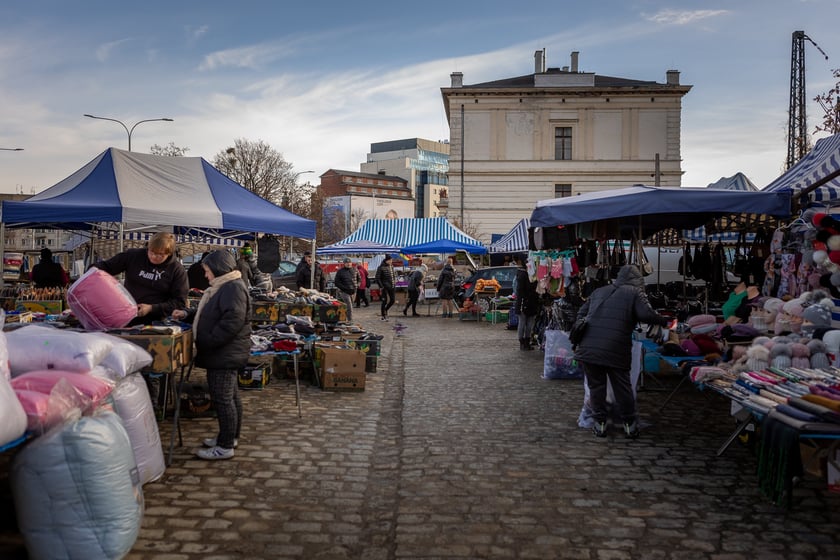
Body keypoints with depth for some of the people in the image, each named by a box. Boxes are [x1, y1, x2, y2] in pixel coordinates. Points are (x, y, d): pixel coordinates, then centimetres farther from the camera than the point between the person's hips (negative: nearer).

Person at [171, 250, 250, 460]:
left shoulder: (233, 287, -18)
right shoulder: (222, 287, 18)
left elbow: (233, 320, -27)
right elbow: (209, 315, 27)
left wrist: (208, 342, -22)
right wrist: (186, 314, 13)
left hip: (225, 354, -11)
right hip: (225, 354, 11)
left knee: (222, 398, -6)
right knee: (230, 396, 18)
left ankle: (225, 446, 1)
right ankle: (230, 436, 30)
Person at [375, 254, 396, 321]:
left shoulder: (391, 267, 12)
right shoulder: (381, 268, -10)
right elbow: (377, 278, -11)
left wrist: (394, 284, 12)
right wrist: (381, 287, -15)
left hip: (391, 286, 7)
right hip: (384, 287, -7)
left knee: (393, 300, 6)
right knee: (385, 301, -3)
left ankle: (385, 310, 29)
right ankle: (383, 316, 9)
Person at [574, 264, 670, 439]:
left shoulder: (599, 291, 20)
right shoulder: (635, 293, 5)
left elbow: (581, 313, 22)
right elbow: (646, 314, -9)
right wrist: (664, 321, 4)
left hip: (588, 348, 4)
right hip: (615, 351, -3)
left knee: (596, 386, 13)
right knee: (622, 387, 10)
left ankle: (600, 424, 17)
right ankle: (630, 424, 19)